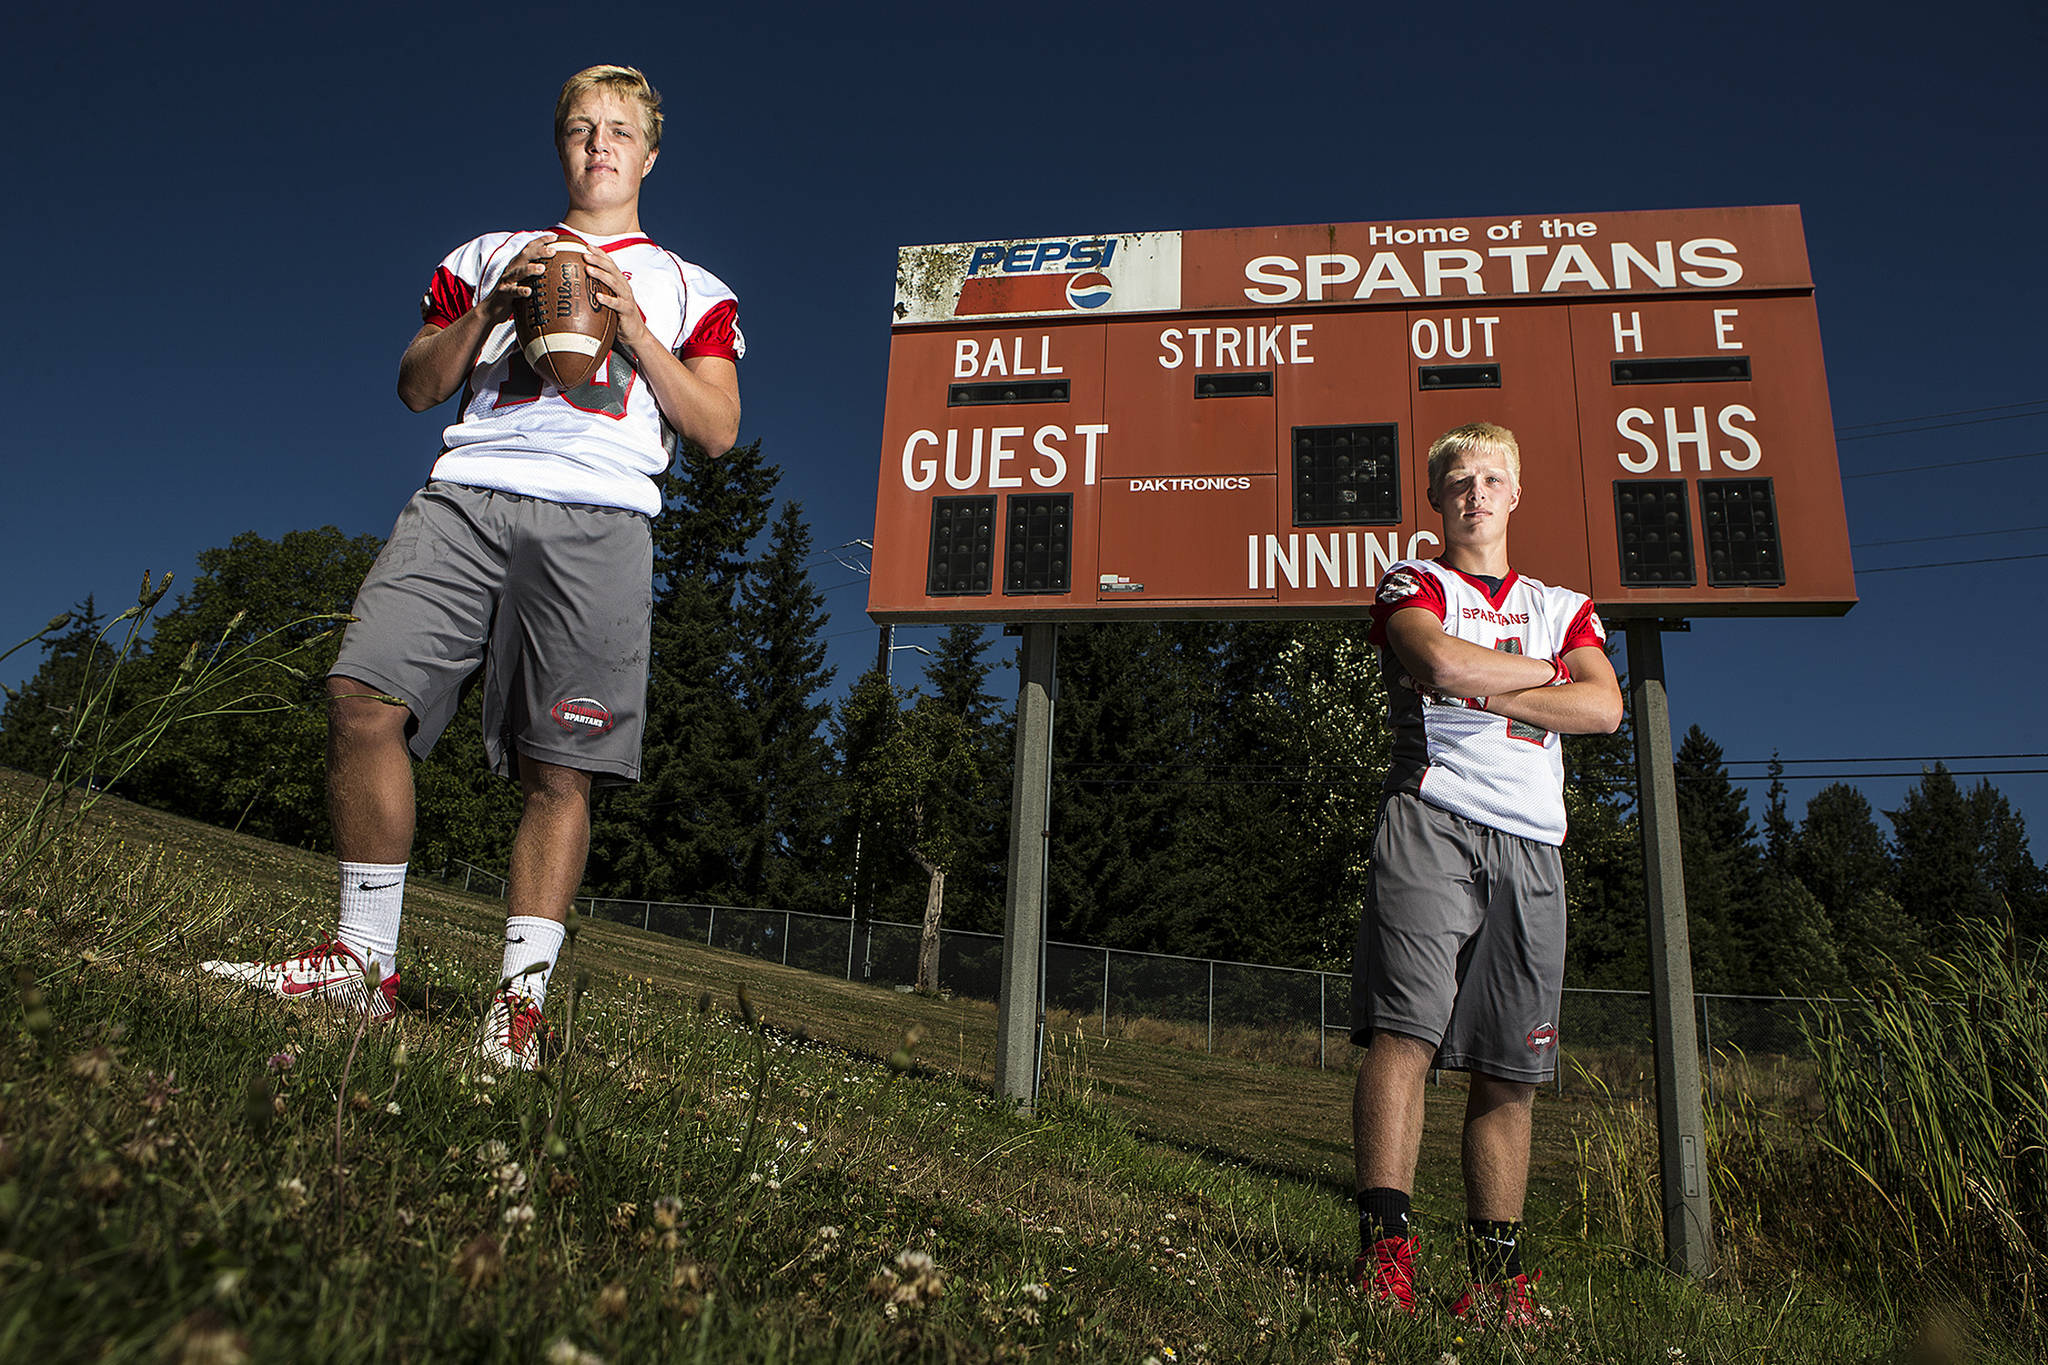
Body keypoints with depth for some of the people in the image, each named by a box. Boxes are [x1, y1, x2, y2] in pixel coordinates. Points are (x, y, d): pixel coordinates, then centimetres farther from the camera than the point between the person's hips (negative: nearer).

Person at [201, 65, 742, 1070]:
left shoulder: (692, 290, 22)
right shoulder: (488, 256, 27)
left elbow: (717, 430, 9)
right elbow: (417, 388, 18)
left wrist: (634, 329, -1)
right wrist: (489, 310, 2)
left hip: (597, 522, -2)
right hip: (466, 496, 2)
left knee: (557, 767, -10)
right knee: (363, 697, -15)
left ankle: (521, 995, -2)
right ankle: (363, 959, -2)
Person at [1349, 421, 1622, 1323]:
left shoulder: (1564, 607, 25)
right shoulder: (1412, 585, 15)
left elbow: (1604, 710, 6)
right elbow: (1439, 662, -9)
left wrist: (1483, 691, -3)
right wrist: (1545, 673, 6)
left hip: (1531, 845, 4)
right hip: (1433, 820, -4)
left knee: (1510, 1068, 2)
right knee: (1406, 1028, -17)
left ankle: (1496, 1270, 8)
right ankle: (1385, 1248, -15)